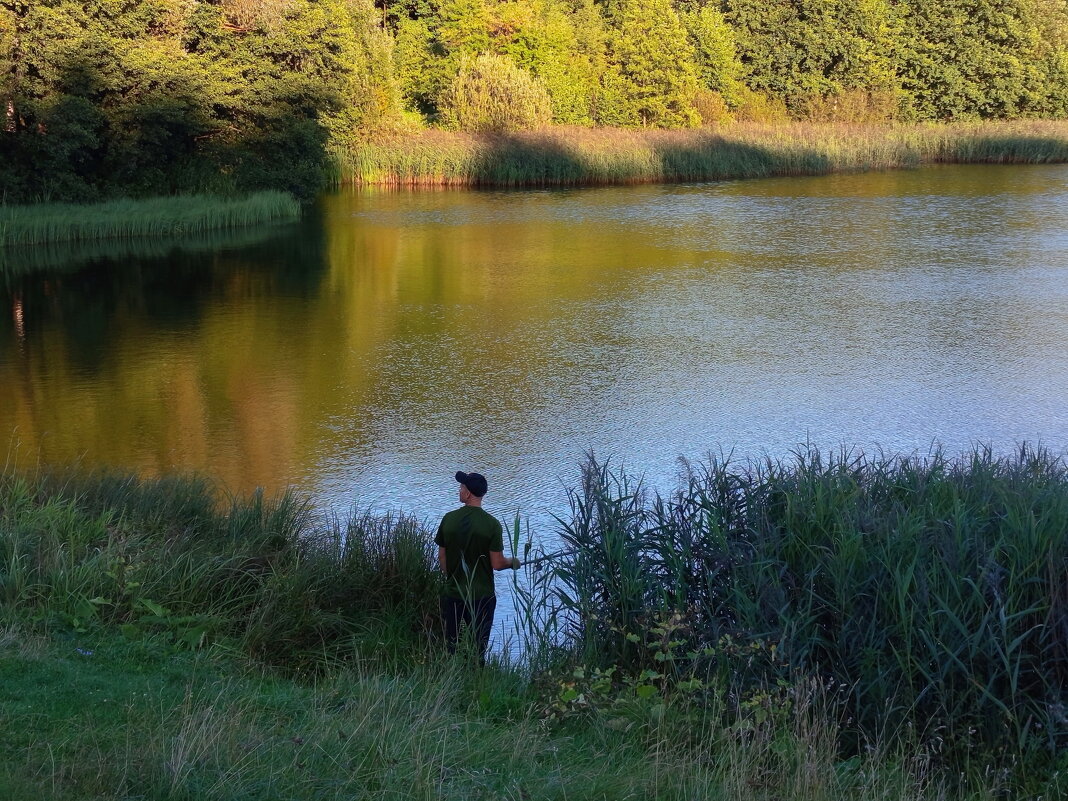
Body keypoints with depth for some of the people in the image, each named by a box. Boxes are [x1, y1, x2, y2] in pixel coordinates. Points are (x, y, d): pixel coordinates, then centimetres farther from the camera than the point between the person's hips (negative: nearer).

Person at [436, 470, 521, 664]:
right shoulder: (491, 524, -14)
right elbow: (497, 564, -13)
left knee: (449, 646, 14)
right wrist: (513, 563, 9)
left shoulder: (449, 519, -6)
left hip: (452, 594, 2)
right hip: (481, 596, -2)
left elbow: (442, 558, 3)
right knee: (478, 647, 10)